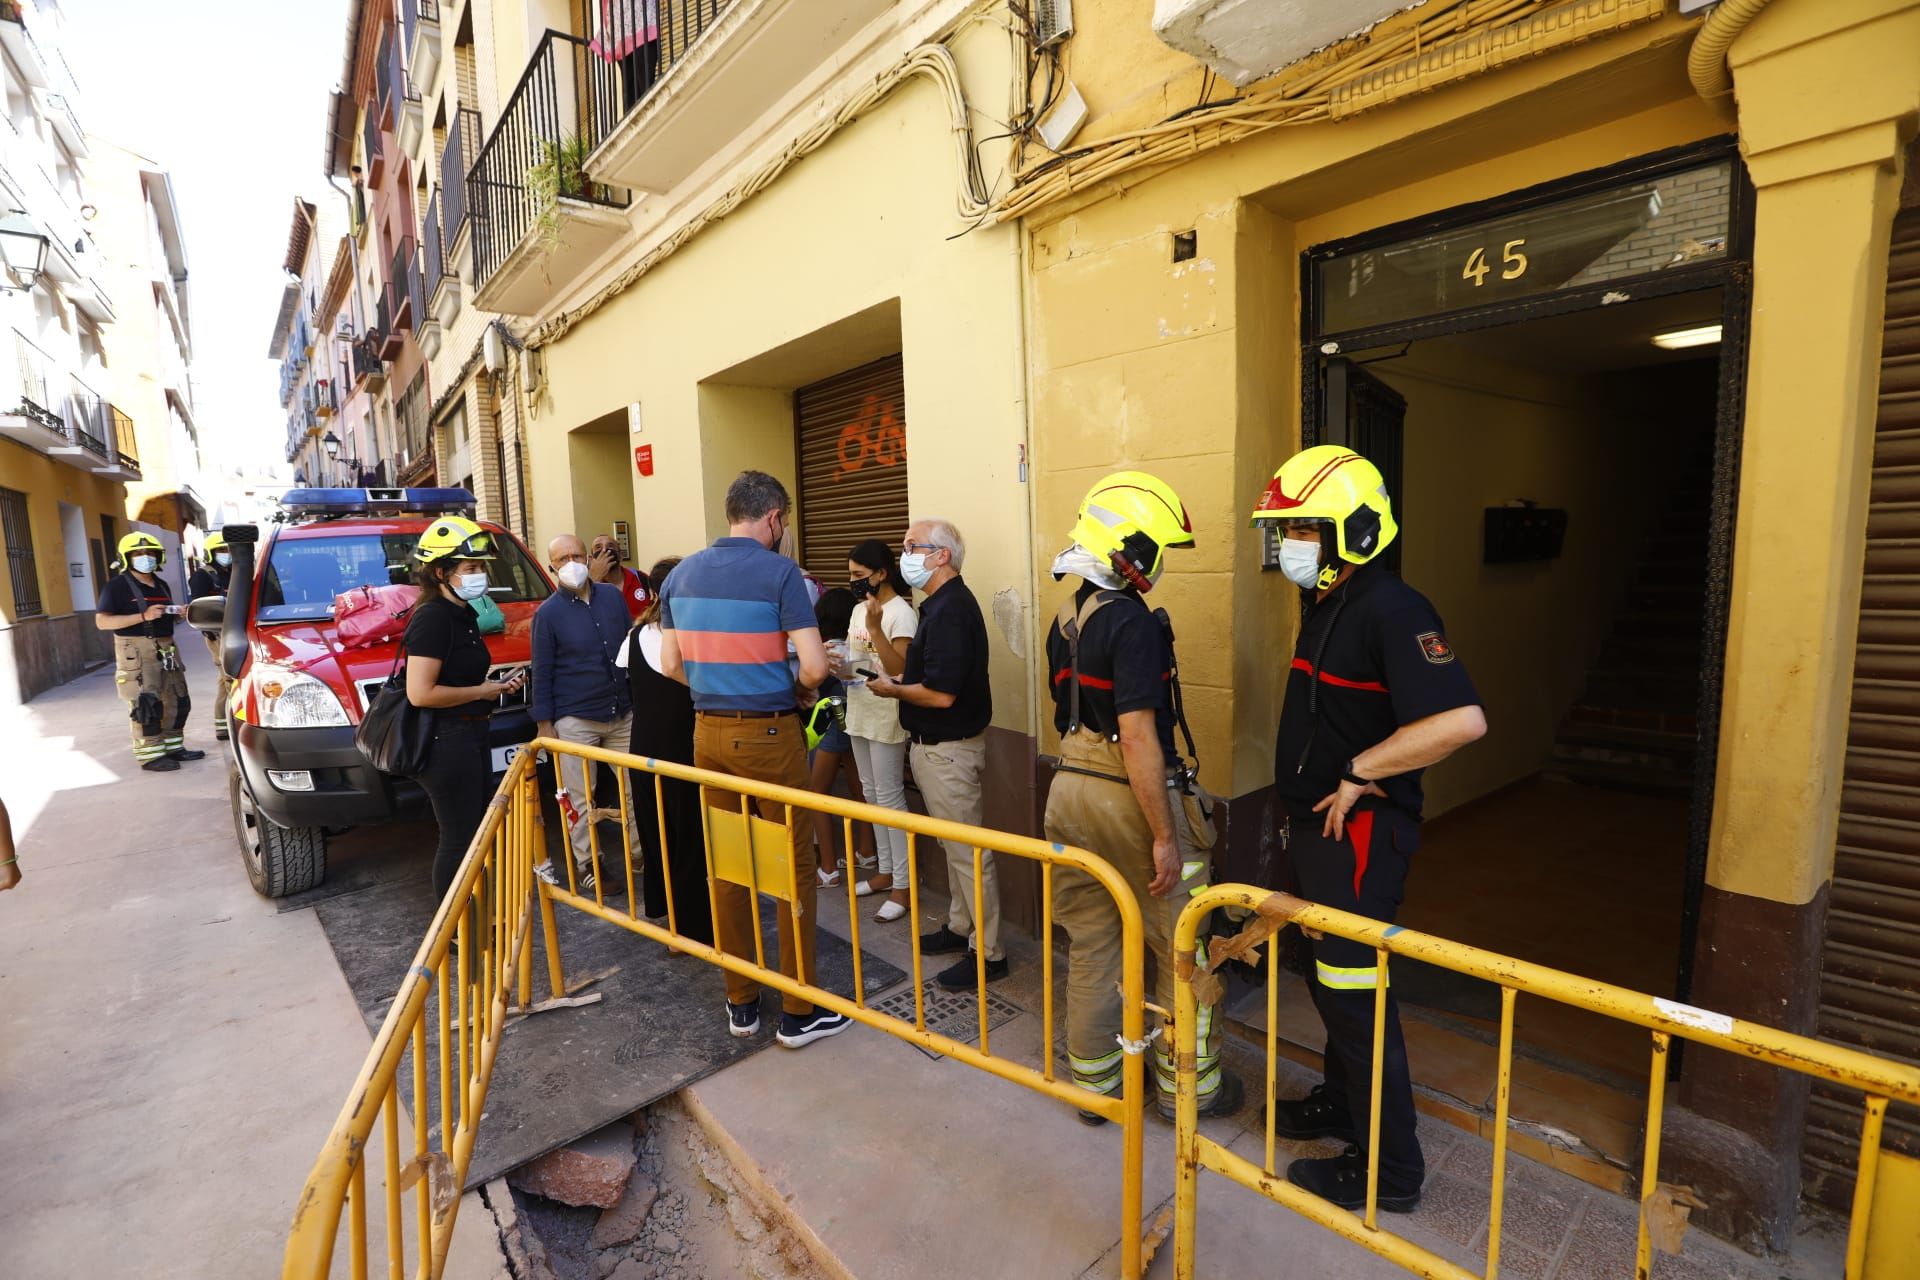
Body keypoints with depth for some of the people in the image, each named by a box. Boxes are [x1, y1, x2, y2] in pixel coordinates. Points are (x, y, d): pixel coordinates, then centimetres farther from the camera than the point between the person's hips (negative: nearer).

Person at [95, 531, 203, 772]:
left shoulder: (161, 585, 15)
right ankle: (150, 756, -3)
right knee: (145, 705, -8)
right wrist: (143, 616, -23)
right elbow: (102, 621, -15)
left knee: (176, 700, 11)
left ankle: (173, 747, 21)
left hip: (166, 648, 8)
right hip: (136, 651, -8)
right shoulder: (118, 585, -7)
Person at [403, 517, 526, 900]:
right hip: (446, 742, -10)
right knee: (459, 838, 1)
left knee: (478, 831, 20)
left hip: (469, 737, 10)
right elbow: (420, 693, -26)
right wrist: (482, 692, -15)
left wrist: (497, 686, 7)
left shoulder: (462, 614, 11)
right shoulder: (432, 617, -18)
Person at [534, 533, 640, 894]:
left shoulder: (612, 596, 4)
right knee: (579, 798, 4)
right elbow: (542, 672, -3)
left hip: (622, 713, 4)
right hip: (575, 720, -4)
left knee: (637, 784, 9)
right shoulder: (548, 613, -5)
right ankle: (586, 866, 16)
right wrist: (544, 723, -5)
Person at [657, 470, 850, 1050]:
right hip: (768, 733, -6)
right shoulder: (779, 572, -12)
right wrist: (797, 686, 3)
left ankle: (740, 1002, 28)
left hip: (708, 731, 6)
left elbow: (670, 664, 10)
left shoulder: (682, 574, 6)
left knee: (726, 866, 15)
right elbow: (814, 667, -18)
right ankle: (799, 1011, 16)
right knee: (795, 868, 6)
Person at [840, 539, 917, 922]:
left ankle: (902, 885, 6)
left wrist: (875, 628, -29)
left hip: (886, 717, -9)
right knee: (872, 795, 15)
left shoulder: (901, 613, -15)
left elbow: (899, 670, -23)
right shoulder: (859, 610, 11)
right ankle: (886, 871, 28)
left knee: (890, 798, -3)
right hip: (859, 714, 9)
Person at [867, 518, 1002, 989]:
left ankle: (987, 953, 13)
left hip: (949, 750, -10)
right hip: (936, 745, 10)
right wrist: (893, 676, 6)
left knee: (968, 851, 1)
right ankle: (960, 927, 35)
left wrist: (891, 690, -12)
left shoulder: (951, 610, -21)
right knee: (956, 847, 20)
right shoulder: (942, 605, 12)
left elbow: (941, 694, -27)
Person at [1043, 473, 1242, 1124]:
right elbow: (1137, 736, -23)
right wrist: (1164, 835, -19)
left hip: (1072, 789, 8)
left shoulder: (1066, 618, 7)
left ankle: (1093, 1085, 32)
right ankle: (1188, 1086, 29)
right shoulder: (1133, 622, -19)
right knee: (1183, 951, 13)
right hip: (1129, 796, -8)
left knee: (1090, 948, 18)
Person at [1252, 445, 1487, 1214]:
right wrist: (1300, 806, 14)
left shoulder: (1390, 611, -21)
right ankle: (1342, 1103, 43)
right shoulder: (1321, 605, 8)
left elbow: (1461, 720, -32)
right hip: (1317, 826, 9)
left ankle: (1388, 1169, 22)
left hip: (1360, 831, -9)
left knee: (1355, 993, 3)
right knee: (1328, 978, 23)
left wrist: (1358, 772, -23)